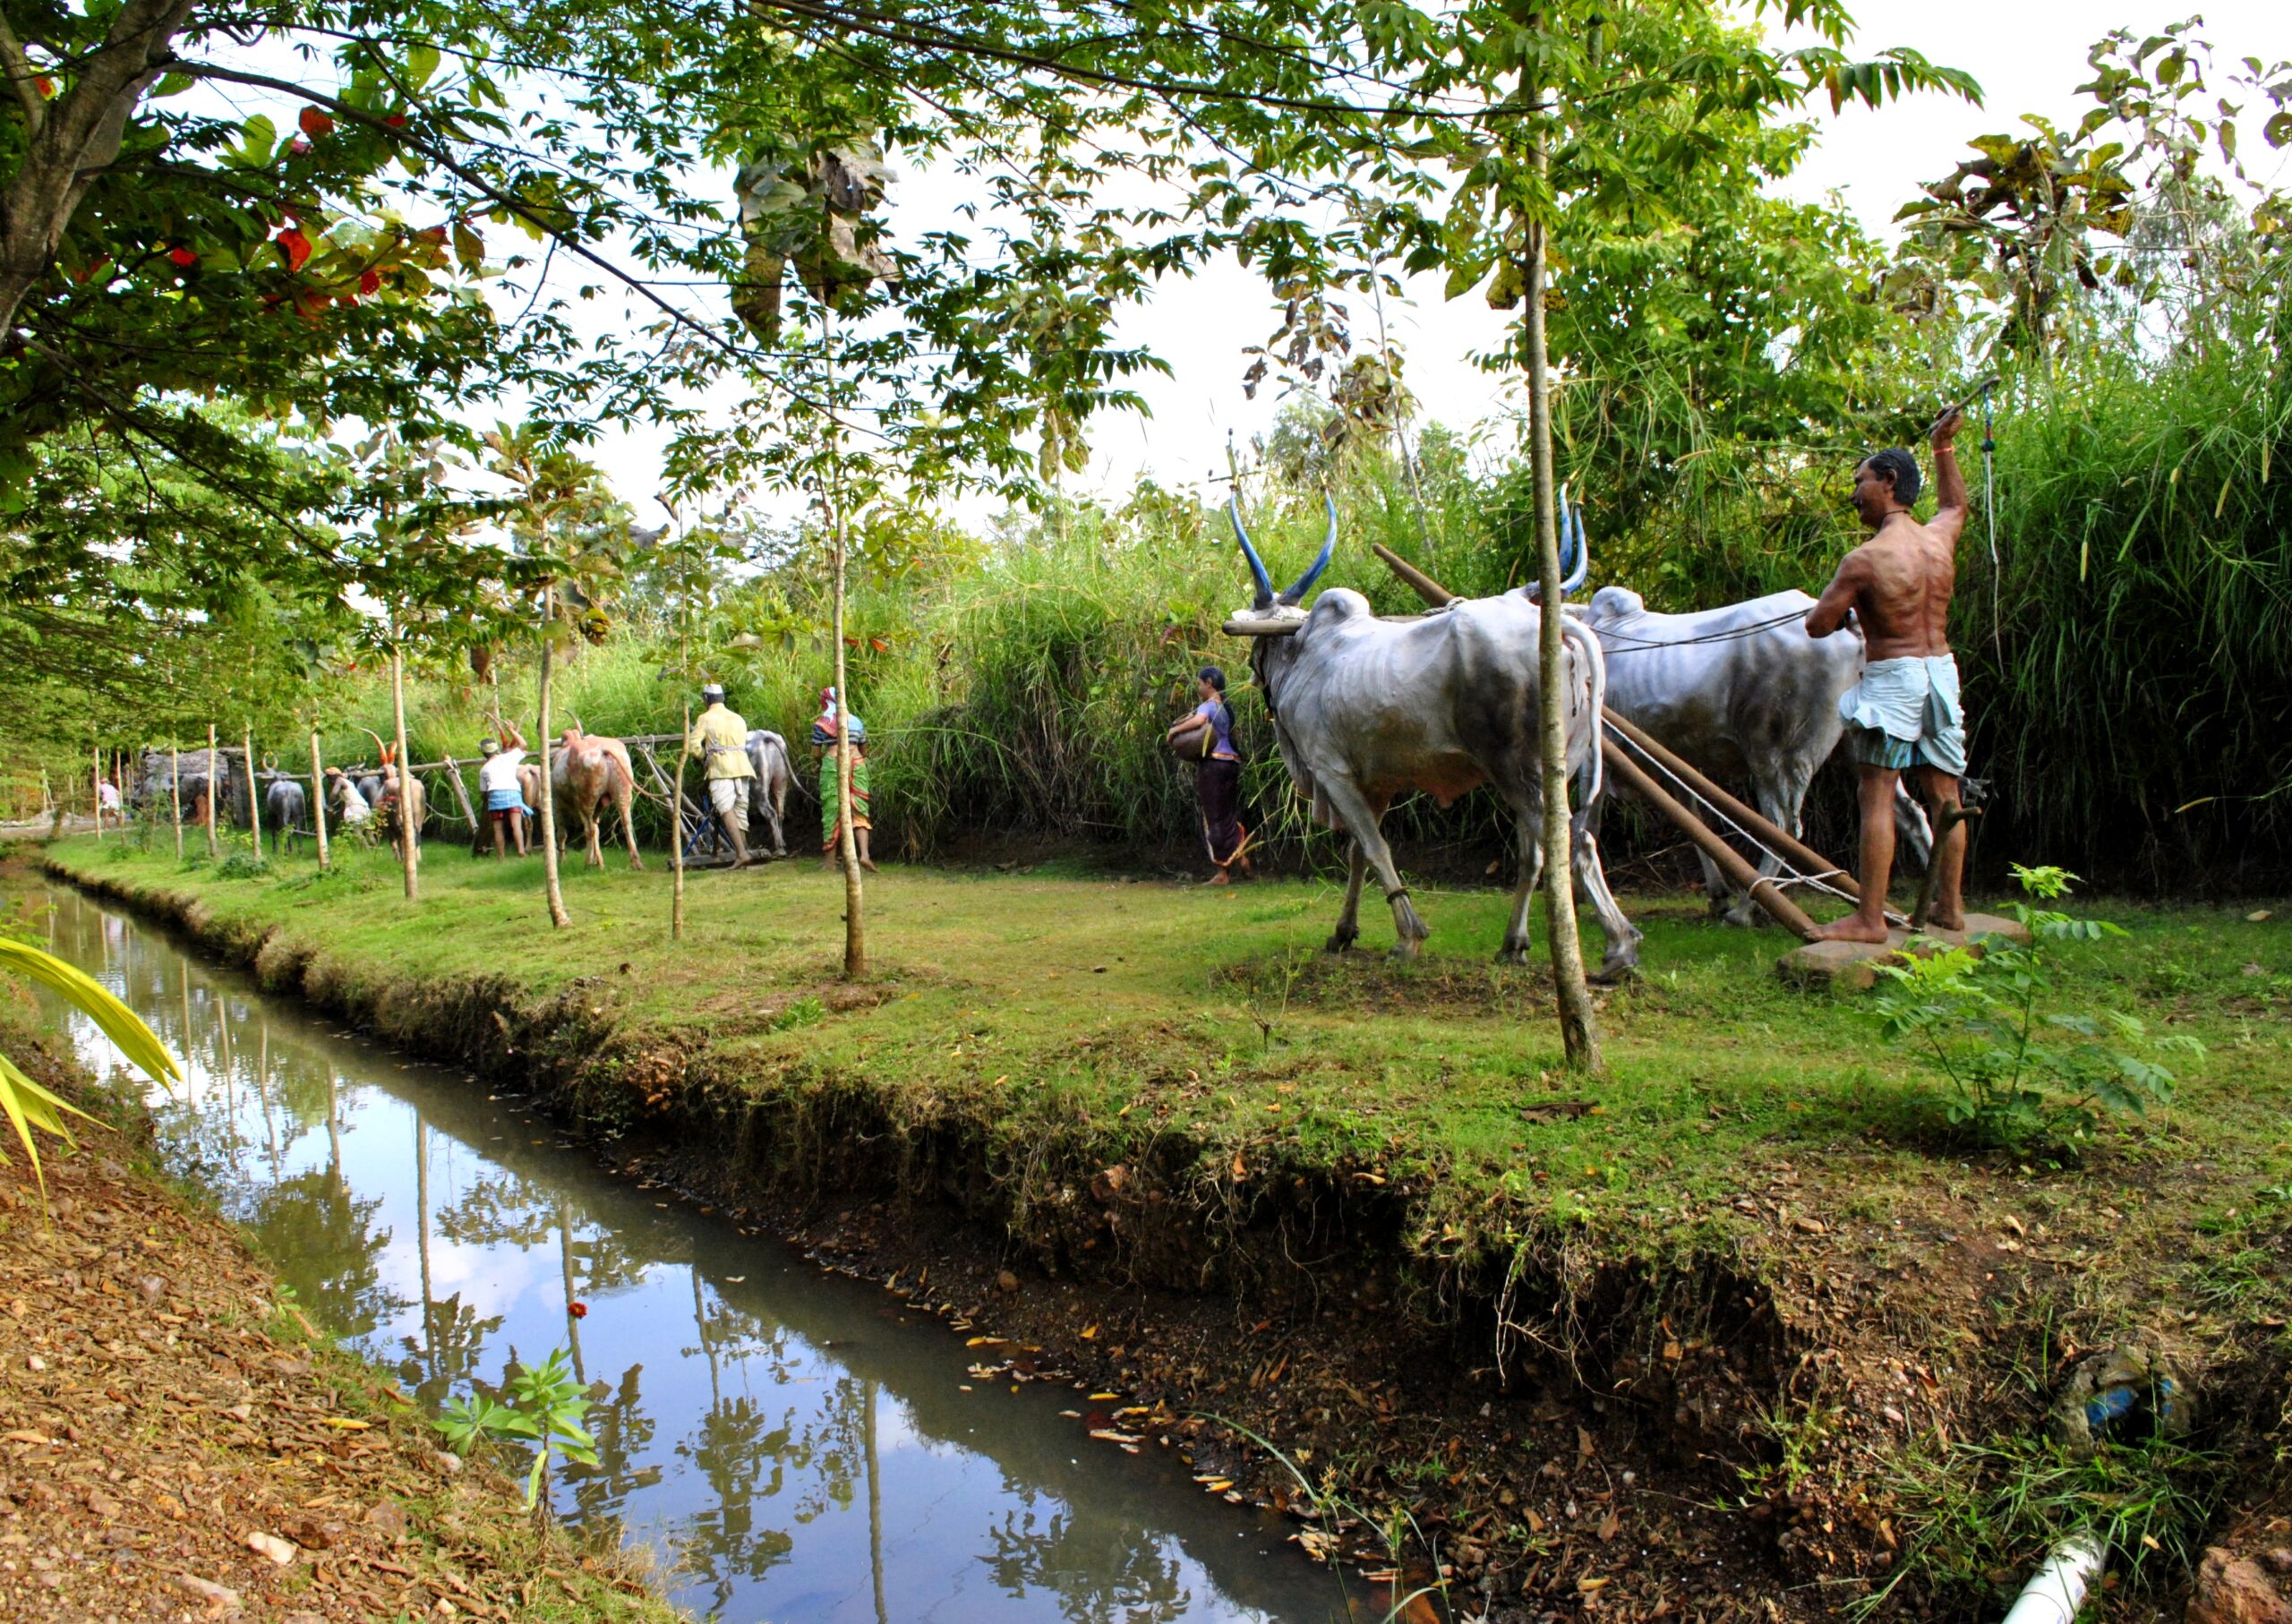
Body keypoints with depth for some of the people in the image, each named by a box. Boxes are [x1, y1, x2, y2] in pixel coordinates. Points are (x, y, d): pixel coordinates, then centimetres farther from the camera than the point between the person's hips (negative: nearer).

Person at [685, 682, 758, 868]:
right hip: (743, 768, 6)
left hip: (721, 770, -6)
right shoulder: (738, 719, 18)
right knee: (740, 812, 11)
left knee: (726, 810, -13)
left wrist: (705, 755, 15)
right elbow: (743, 744, 16)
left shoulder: (705, 718, 2)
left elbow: (693, 746, -5)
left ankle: (741, 853, -27)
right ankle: (742, 851, 12)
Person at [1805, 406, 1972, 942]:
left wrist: (1848, 604, 9)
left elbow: (1817, 625, -11)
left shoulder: (1865, 559, -15)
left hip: (1891, 677, -7)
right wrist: (1944, 445, 36)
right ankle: (1949, 905, 22)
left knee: (1877, 797, -6)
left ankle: (1870, 918, -7)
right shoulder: (1940, 538, 5)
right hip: (1941, 671, 7)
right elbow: (1956, 503, 31)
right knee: (1944, 796, 12)